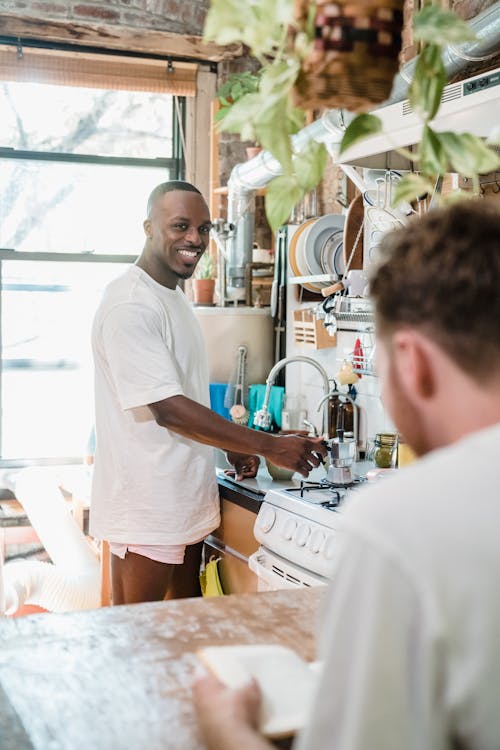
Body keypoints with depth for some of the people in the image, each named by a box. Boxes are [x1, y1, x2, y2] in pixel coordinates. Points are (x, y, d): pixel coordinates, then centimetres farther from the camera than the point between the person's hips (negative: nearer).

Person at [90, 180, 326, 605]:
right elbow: (167, 408, -24)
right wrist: (269, 446, -24)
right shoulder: (130, 305, -18)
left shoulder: (174, 297, 14)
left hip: (186, 501, 10)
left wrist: (233, 449, 10)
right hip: (146, 510, -9)